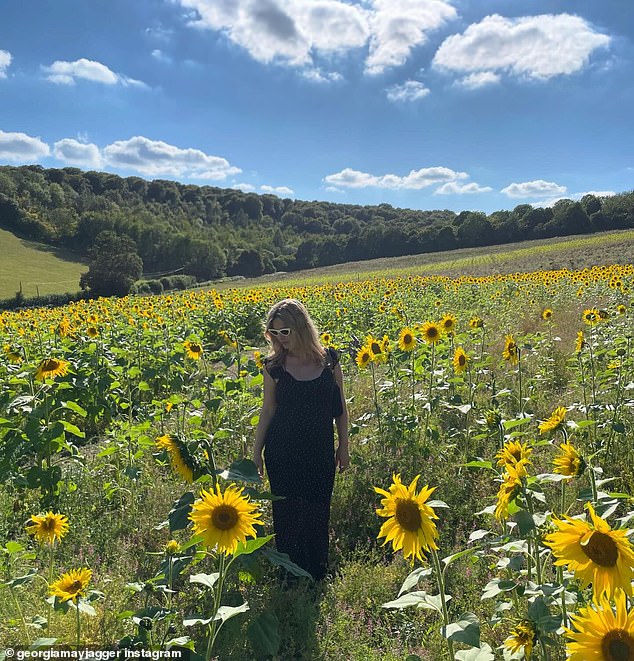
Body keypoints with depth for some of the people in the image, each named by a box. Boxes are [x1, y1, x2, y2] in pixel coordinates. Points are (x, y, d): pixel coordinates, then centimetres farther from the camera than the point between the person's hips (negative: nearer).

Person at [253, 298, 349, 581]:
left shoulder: (328, 359, -5)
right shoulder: (274, 365, -6)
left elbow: (340, 406, 4)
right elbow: (268, 409, 2)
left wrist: (343, 446, 6)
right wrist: (256, 452, 4)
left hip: (320, 452, 0)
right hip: (282, 452, 0)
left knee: (317, 514, 10)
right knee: (285, 514, 9)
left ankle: (318, 574, 33)